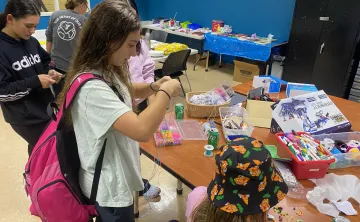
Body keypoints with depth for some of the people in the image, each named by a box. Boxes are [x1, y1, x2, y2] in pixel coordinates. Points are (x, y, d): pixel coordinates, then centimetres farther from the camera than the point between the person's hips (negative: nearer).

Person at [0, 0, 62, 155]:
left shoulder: (32, 42, 1)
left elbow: (45, 64, 16)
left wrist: (49, 73, -6)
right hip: (24, 118, -5)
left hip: (46, 109, 5)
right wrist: (35, 82, -22)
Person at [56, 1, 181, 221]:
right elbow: (142, 130, -41)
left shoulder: (107, 72, -3)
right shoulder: (91, 87, -33)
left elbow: (125, 92, 17)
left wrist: (153, 87, -3)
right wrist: (166, 92, -26)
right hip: (109, 186, -9)